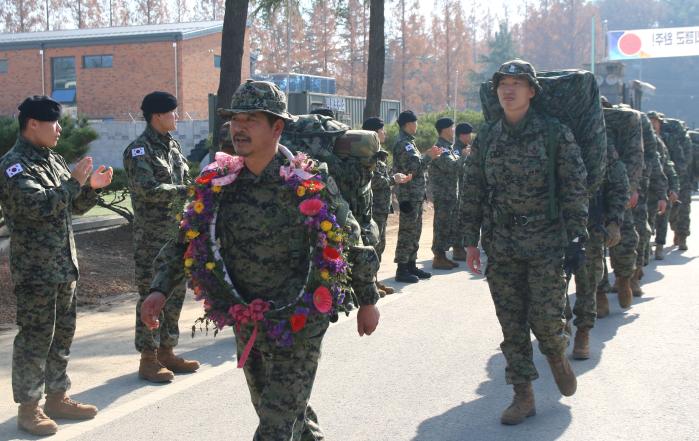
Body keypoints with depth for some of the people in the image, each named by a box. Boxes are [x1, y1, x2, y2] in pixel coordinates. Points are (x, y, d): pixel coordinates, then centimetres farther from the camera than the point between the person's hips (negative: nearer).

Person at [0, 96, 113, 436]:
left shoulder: (55, 160, 14)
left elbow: (74, 206, 20)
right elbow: (36, 205, -25)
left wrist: (92, 186, 1)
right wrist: (74, 182, -19)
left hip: (65, 265, 8)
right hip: (35, 269, -8)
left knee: (62, 334, 14)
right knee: (35, 337, -1)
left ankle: (57, 398, 26)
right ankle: (28, 407, 9)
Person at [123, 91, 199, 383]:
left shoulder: (173, 145, 13)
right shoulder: (139, 150, -12)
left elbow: (185, 180, 19)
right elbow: (149, 190, -23)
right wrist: (185, 190, -20)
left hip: (178, 233, 8)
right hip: (151, 236, -8)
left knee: (175, 294, 13)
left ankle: (166, 352, 24)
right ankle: (148, 359, 7)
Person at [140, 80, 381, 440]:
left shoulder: (312, 184, -14)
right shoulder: (218, 182, -2)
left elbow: (348, 242, -3)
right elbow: (188, 239, 4)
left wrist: (367, 301, 4)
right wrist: (160, 289, -10)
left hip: (297, 326, -5)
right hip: (246, 326, 5)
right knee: (273, 410, 23)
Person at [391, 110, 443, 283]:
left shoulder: (408, 142, 19)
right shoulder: (403, 144, -14)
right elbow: (412, 167, -23)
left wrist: (427, 155, 10)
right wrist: (428, 156, -13)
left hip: (416, 195, 10)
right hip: (409, 195, -10)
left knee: (414, 231, 15)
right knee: (407, 232, -7)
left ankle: (411, 265, 22)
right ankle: (402, 270, -2)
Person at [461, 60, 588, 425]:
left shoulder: (555, 134, -3)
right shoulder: (486, 138, 6)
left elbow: (575, 188, -3)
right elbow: (472, 192, 10)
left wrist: (577, 237, -9)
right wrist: (471, 240, 6)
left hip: (546, 244, -3)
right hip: (501, 246, 3)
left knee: (545, 317, -3)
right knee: (512, 324, 5)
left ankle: (557, 357, 32)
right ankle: (523, 396, 16)